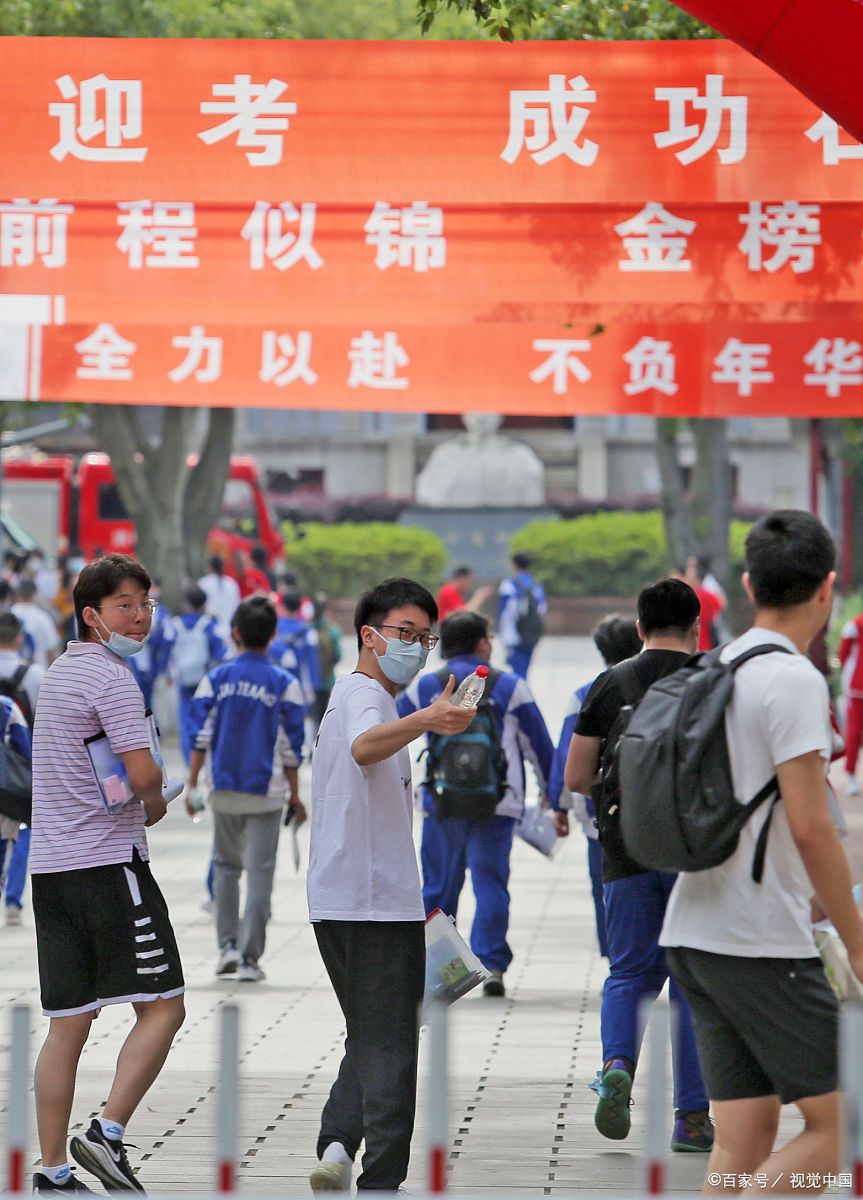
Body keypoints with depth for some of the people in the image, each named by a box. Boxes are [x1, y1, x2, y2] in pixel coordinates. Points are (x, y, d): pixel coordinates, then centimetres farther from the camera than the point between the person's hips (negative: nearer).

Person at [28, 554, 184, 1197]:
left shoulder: (59, 672, 19)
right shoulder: (110, 676, -10)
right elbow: (143, 775, -19)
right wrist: (155, 803, 2)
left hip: (50, 865, 8)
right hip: (109, 862, -8)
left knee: (68, 1025, 7)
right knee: (162, 1008, -2)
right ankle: (108, 1132, -13)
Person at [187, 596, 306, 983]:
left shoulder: (215, 679, 1)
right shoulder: (284, 684, -3)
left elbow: (200, 737, -1)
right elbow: (291, 746, -3)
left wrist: (192, 785, 4)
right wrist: (294, 795, 6)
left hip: (224, 790, 2)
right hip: (266, 791, -2)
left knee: (226, 866, 18)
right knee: (259, 872, 0)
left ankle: (228, 945, 12)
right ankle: (249, 958, -3)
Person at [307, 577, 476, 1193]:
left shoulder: (349, 695, 21)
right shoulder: (365, 693, -11)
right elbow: (364, 748, -37)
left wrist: (413, 892, 37)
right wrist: (427, 721, -56)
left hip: (338, 902, 9)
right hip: (378, 901, -9)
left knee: (371, 1039, 15)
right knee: (390, 1049, -5)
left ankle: (337, 1142, -2)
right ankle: (381, 1182, -6)